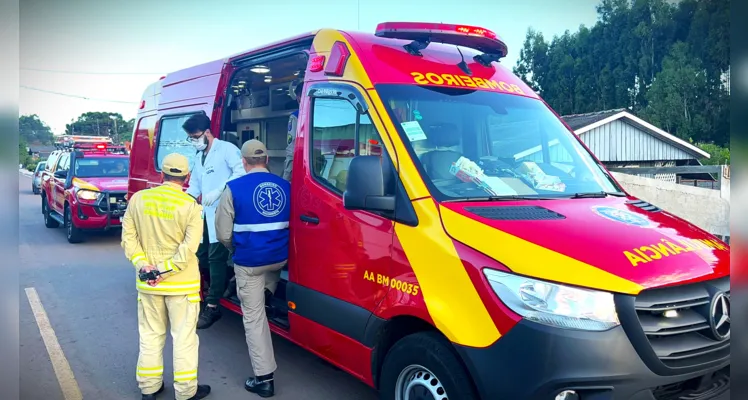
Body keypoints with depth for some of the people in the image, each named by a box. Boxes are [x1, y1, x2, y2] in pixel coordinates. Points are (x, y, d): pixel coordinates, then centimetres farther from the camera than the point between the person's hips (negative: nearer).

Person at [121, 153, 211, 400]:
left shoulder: (138, 198, -2)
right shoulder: (191, 206, -12)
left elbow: (128, 237, -2)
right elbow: (189, 247, -19)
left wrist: (142, 264, -7)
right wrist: (166, 269, -14)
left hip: (147, 283, 4)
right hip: (182, 284, -3)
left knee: (150, 334, 18)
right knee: (184, 337, 8)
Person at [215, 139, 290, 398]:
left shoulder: (234, 188, -11)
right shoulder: (285, 186, 1)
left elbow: (223, 234, -7)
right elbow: (290, 225, 9)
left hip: (249, 262, -4)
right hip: (279, 258, 4)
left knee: (253, 317, 5)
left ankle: (264, 378, 8)